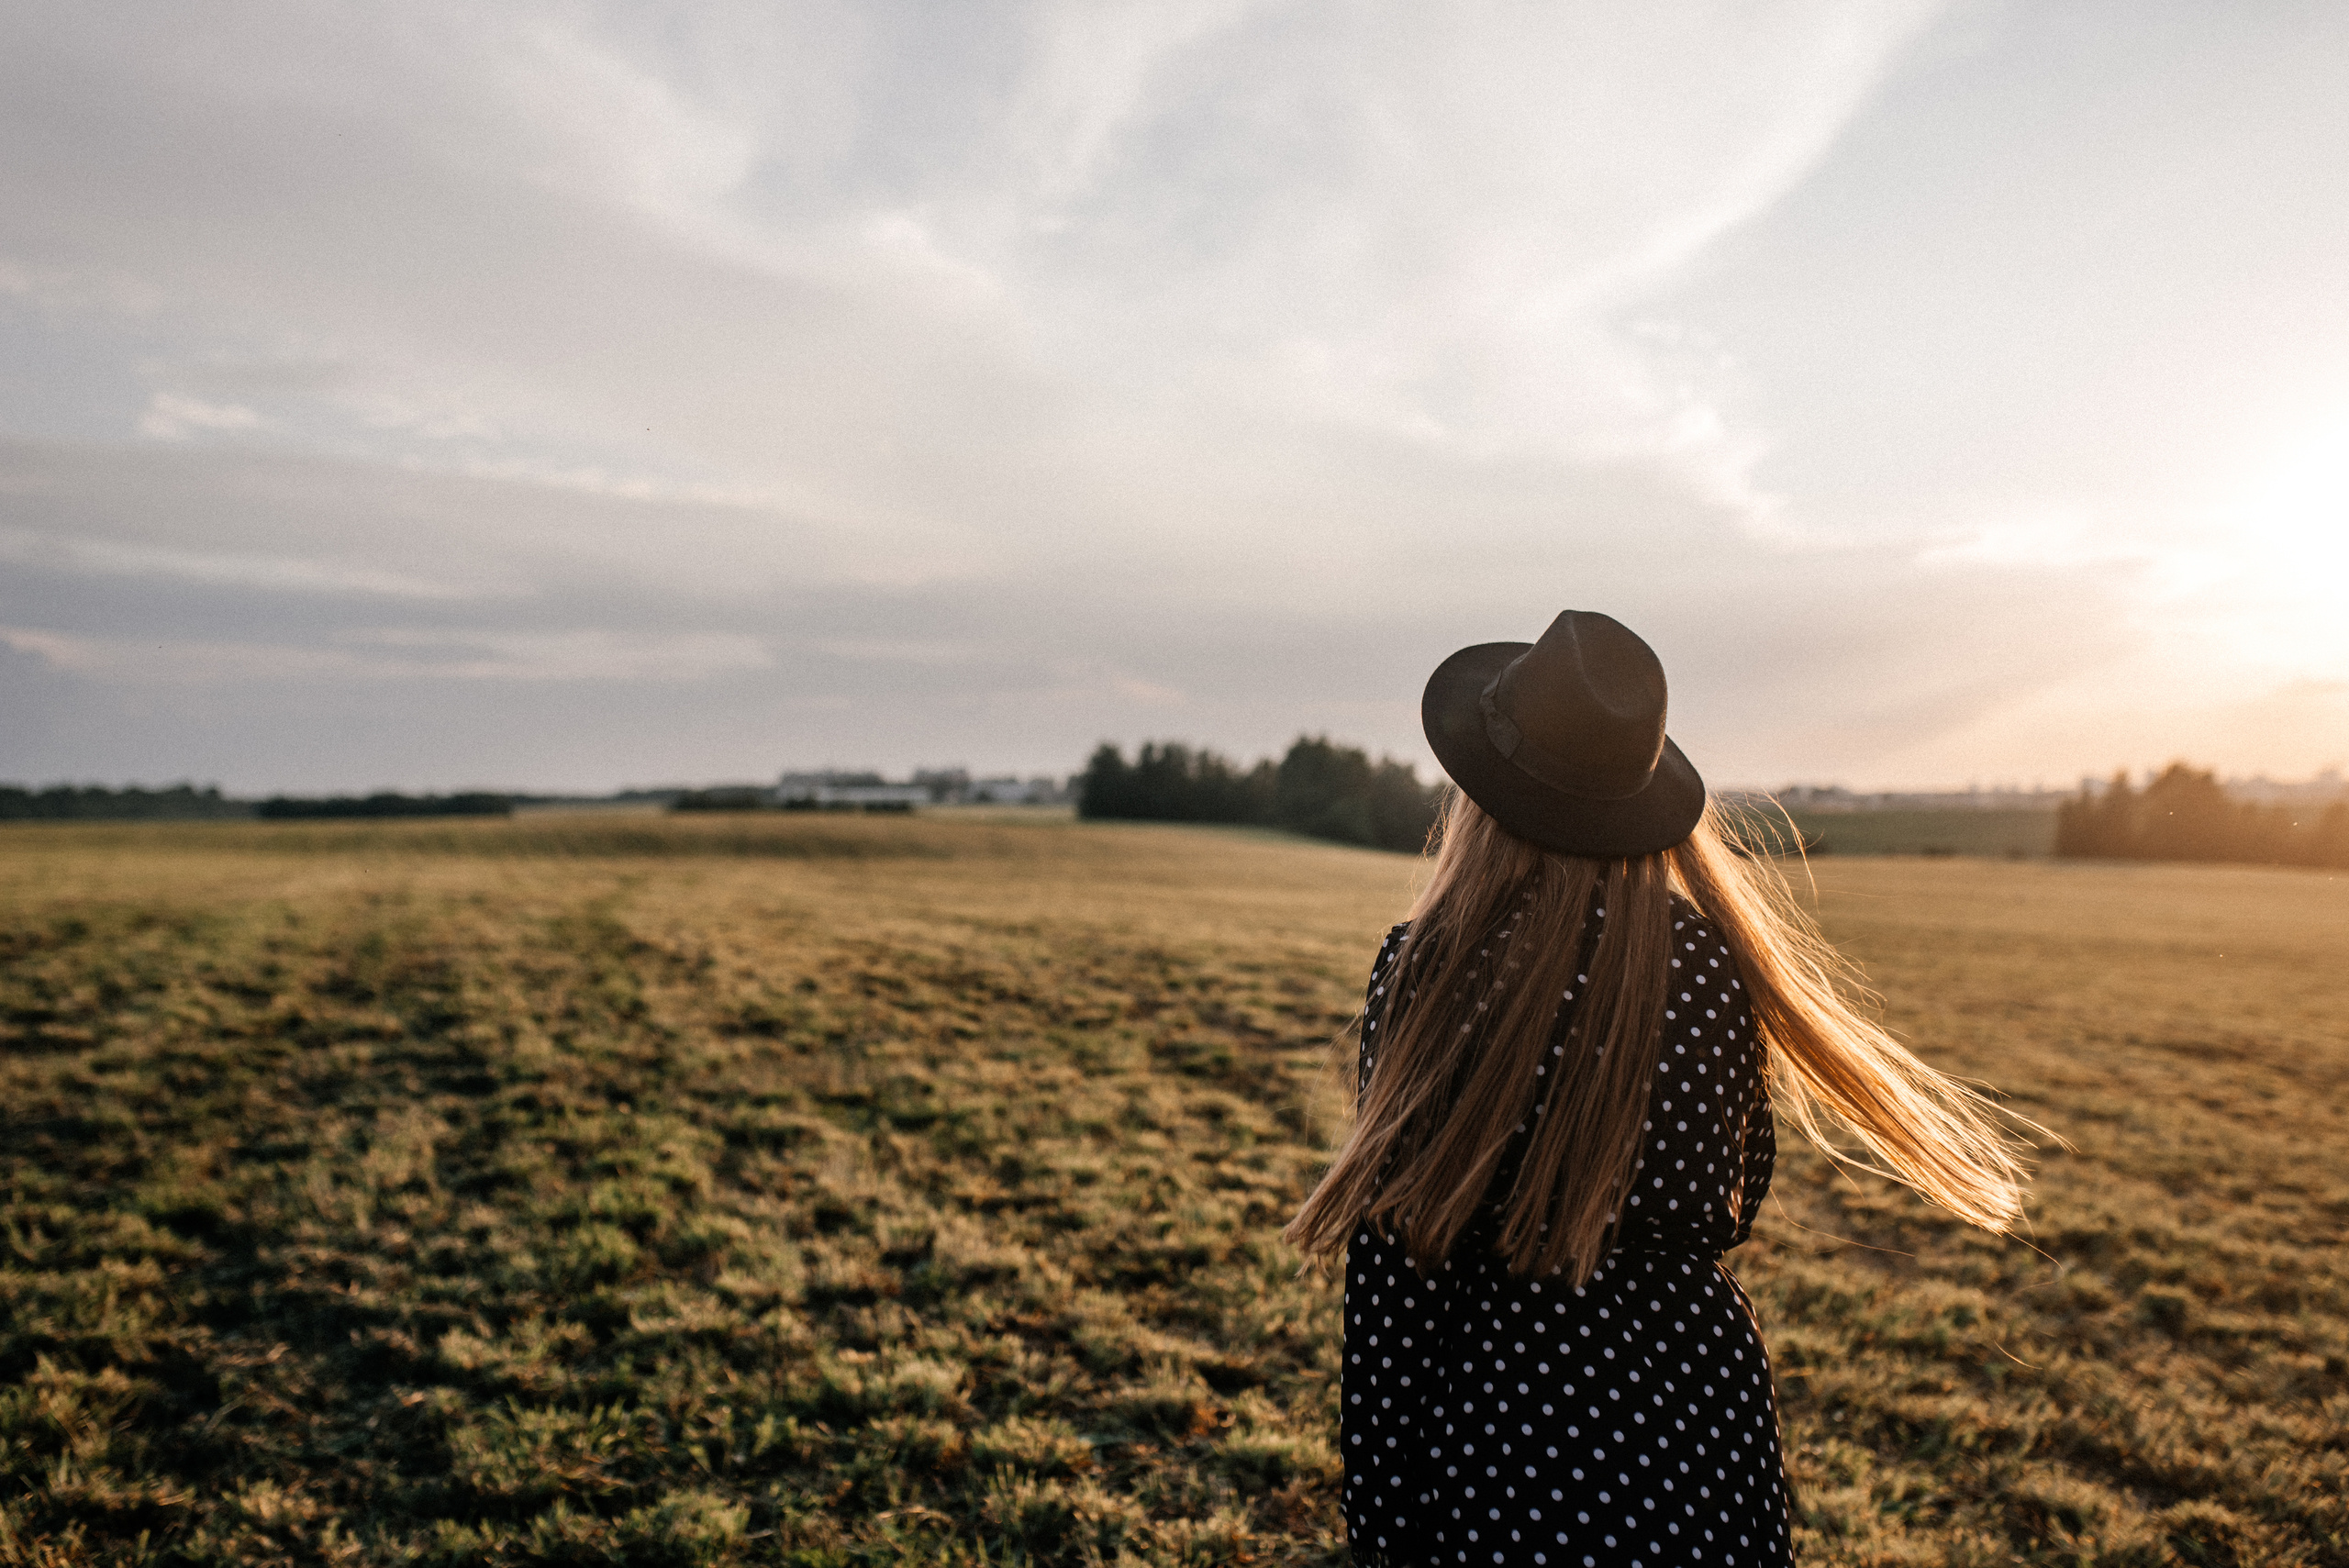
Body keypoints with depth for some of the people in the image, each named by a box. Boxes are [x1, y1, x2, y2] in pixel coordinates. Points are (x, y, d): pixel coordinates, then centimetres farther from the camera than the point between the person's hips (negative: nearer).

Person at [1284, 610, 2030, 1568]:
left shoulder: (1424, 971, -18)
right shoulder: (1711, 961, -8)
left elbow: (1390, 1276, -13)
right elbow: (1732, 1211, 7)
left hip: (1505, 1419, -3)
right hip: (1701, 1393, 4)